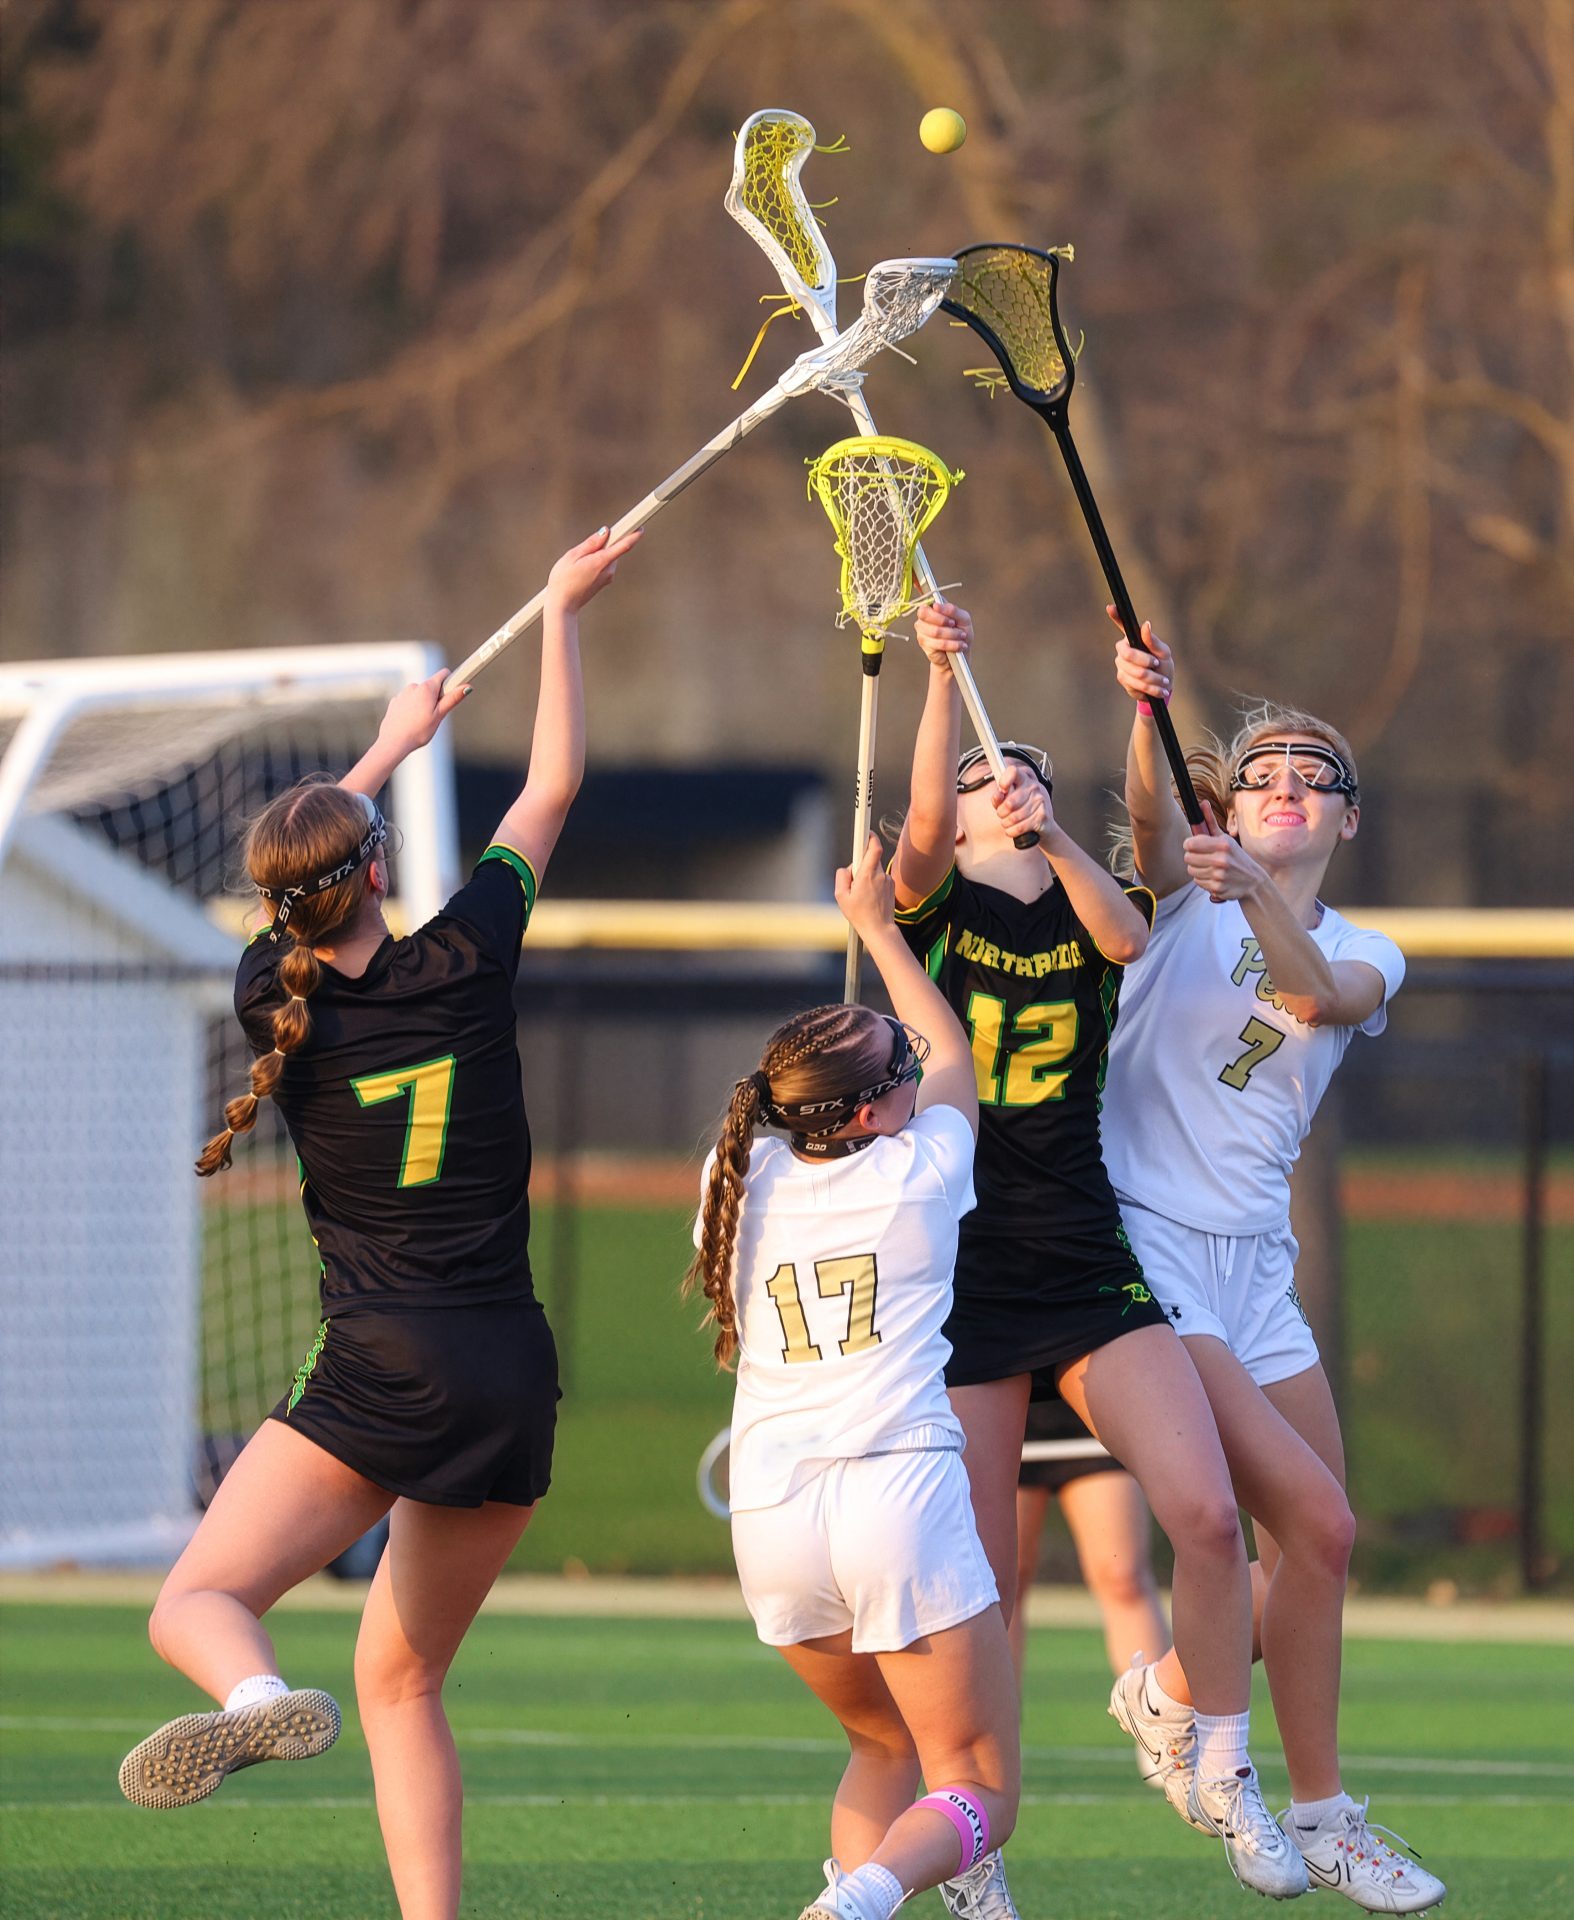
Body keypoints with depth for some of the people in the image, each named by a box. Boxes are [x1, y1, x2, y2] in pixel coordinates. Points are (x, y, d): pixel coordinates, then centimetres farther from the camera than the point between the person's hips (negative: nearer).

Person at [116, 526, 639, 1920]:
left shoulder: (273, 1000, 0)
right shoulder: (462, 962, -1)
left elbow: (304, 863, 23)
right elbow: (553, 788, 14)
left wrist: (394, 741, 37)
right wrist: (563, 612, 25)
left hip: (385, 1372, -3)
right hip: (516, 1374, 3)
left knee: (197, 1603, -7)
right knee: (401, 1679, 13)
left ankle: (259, 1699, -42)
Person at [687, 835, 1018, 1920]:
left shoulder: (740, 1182, 12)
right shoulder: (921, 1171, 3)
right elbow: (959, 1061, 26)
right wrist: (878, 929, 37)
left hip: (769, 1515, 5)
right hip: (899, 1492, -5)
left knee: (887, 1745, 25)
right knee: (979, 1789, 1)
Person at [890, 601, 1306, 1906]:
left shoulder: (1092, 909, 11)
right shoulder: (940, 906, 5)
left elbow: (1127, 933, -13)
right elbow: (920, 830, -16)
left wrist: (1055, 837, -30)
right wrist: (944, 673, -29)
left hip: (1092, 1271, 2)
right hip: (964, 1277, -2)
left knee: (1208, 1517, -14)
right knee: (978, 1585, -2)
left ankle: (1225, 1773, 4)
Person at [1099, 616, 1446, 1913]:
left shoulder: (1365, 957, 10)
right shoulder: (1185, 891, 3)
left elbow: (1315, 994, -15)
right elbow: (1151, 811, -21)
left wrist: (1256, 893, -35)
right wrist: (1147, 709, -41)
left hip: (1256, 1264, 6)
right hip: (1143, 1242, -6)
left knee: (1316, 1542, 6)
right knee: (1313, 1520, -16)